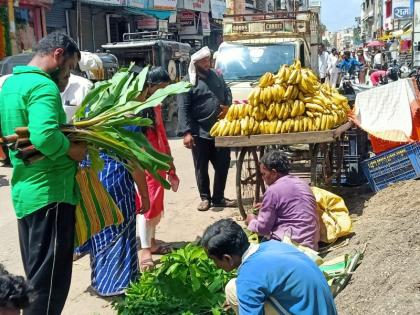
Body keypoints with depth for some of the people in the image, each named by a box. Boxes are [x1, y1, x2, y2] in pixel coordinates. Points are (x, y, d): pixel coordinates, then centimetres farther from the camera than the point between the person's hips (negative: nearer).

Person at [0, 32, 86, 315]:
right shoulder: (43, 86, -17)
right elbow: (45, 136, -32)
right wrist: (72, 150, -16)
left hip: (25, 190, 10)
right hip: (50, 192, -10)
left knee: (36, 274, 21)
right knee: (50, 281, 1)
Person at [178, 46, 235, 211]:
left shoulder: (217, 75, 9)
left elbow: (227, 92, 23)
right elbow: (183, 109, -12)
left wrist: (227, 105, 1)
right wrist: (186, 132, -20)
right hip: (200, 133, -4)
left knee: (223, 165, 8)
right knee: (201, 167, 7)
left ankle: (218, 198, 22)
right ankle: (205, 198, 22)